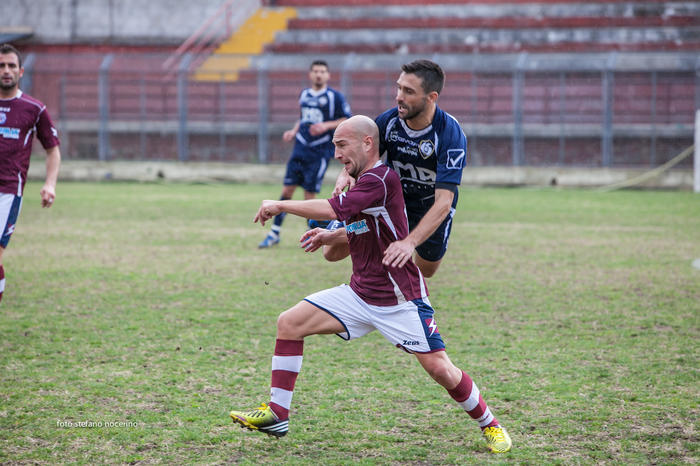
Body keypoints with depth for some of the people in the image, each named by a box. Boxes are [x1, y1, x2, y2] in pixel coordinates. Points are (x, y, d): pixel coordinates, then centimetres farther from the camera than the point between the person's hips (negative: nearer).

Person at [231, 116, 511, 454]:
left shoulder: (381, 179, -19)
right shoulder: (358, 187, 11)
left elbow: (333, 210, -29)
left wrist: (280, 205, -17)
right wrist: (328, 238, 8)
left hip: (401, 299, -9)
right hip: (360, 295, 9)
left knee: (439, 367, -12)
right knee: (289, 323, -2)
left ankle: (489, 425, 12)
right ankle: (276, 414, 1)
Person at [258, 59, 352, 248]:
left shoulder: (334, 96, -4)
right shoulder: (304, 95, 13)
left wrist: (326, 126, -16)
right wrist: (294, 132, 11)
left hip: (320, 152, -5)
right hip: (300, 148, 5)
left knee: (309, 195, -5)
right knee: (287, 190, 2)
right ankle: (274, 233, 9)